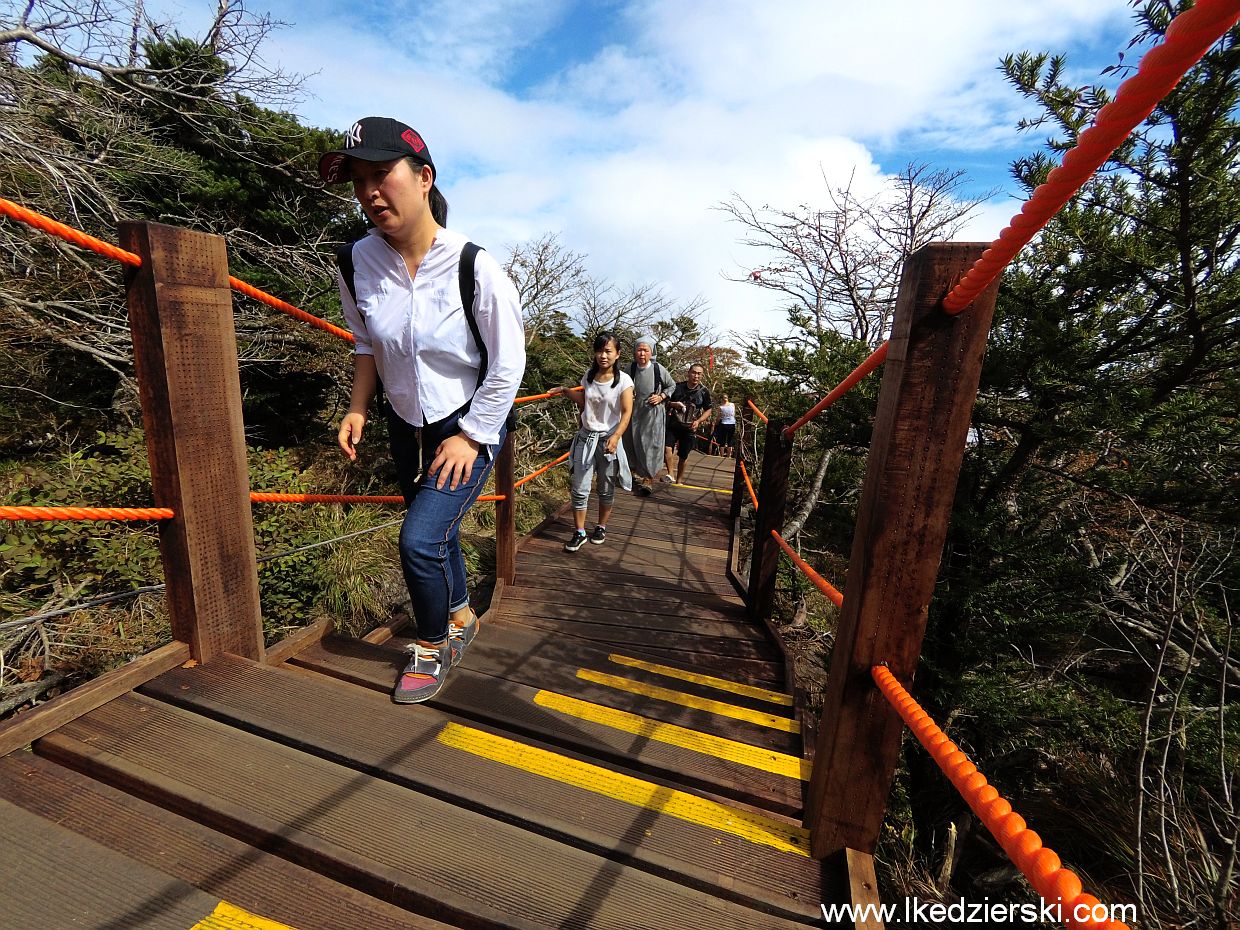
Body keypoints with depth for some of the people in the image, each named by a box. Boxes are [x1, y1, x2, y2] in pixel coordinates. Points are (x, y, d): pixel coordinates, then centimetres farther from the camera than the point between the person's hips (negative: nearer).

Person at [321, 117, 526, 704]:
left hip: (470, 426, -5)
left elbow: (507, 365, -16)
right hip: (406, 425, 5)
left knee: (420, 540, -14)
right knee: (437, 534, 18)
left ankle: (433, 647, 16)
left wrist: (469, 437, -15)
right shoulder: (358, 263, -7)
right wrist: (358, 409, -2)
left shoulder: (474, 267, -22)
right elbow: (367, 343, 9)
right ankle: (461, 619, 45)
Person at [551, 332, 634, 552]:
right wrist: (565, 390, 12)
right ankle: (579, 532, 14)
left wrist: (615, 437, -30)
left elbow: (627, 413, -17)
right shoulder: (588, 376, 3)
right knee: (580, 489, 2)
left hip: (609, 439, -3)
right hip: (586, 437, 4)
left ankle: (601, 527, 31)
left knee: (606, 489, 11)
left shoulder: (623, 381, -11)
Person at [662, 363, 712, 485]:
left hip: (689, 429, 0)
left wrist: (698, 421, -11)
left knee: (683, 456, 9)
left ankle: (679, 480, 28)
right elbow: (666, 402, 6)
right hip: (673, 425, 0)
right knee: (667, 449, -22)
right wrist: (673, 404, -16)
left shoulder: (704, 392, -3)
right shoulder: (677, 386, -4)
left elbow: (708, 410, 7)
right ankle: (669, 473, -5)